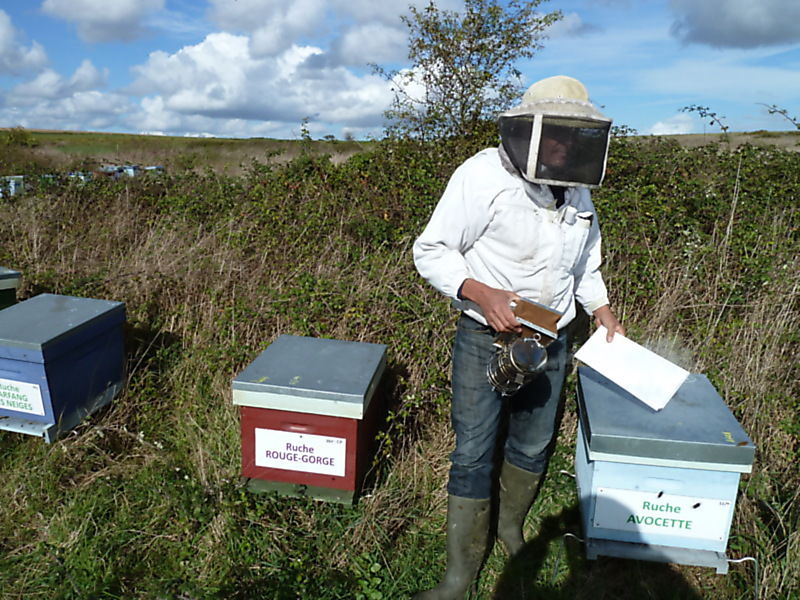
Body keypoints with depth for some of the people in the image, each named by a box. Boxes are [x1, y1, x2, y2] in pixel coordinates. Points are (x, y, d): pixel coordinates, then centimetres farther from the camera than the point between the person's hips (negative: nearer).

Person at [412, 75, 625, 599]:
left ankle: (511, 525, 45)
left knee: (533, 448, 18)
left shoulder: (578, 191, 6)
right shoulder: (483, 176, -15)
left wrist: (602, 310, 8)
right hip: (485, 339, -5)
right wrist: (480, 293, -29)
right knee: (473, 455, 2)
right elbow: (431, 250, -14)